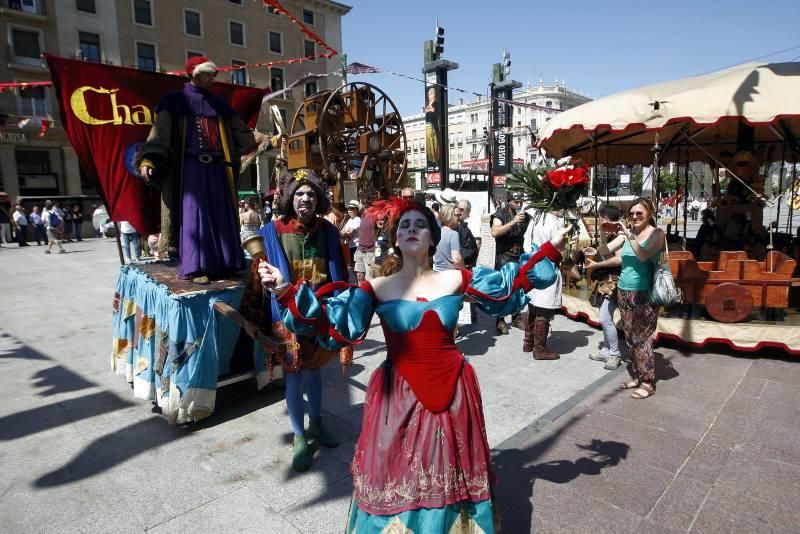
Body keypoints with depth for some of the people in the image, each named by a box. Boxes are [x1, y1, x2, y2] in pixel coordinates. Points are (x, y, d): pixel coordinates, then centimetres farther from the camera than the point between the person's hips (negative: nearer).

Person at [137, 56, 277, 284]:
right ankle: (194, 267, -7)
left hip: (217, 167, 5)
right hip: (191, 166, -5)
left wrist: (267, 140, 10)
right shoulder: (175, 101, 5)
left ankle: (220, 264, 10)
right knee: (193, 214, -9)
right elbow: (160, 131, -5)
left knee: (221, 215, 3)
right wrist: (148, 160, -18)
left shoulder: (219, 104, 19)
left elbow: (241, 132, 19)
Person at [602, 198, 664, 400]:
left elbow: (644, 255, -23)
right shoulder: (627, 233, 7)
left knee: (642, 338, -2)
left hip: (644, 293, -5)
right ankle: (637, 376, 23)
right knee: (631, 337, 12)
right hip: (623, 291, 5)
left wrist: (629, 235, -27)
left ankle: (648, 382, 9)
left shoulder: (656, 233, -6)